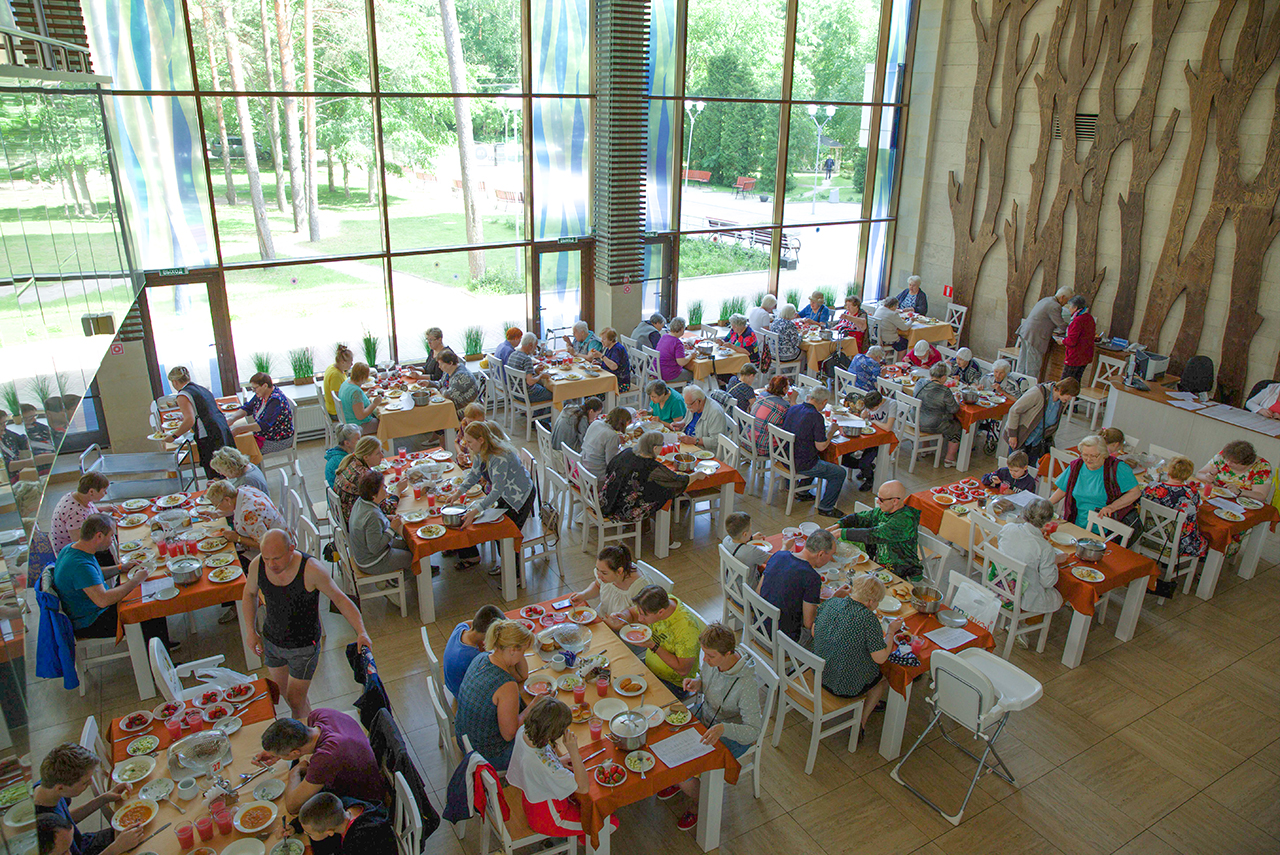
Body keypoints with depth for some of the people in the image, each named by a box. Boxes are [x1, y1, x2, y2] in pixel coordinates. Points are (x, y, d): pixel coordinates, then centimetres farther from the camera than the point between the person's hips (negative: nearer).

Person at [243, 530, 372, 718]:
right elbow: (249, 594, 6)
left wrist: (361, 632, -28)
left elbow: (340, 598, -19)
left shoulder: (311, 569, -30)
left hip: (304, 646, -5)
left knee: (296, 700, 3)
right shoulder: (257, 565, -17)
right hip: (271, 640, 5)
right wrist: (250, 631, 4)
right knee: (281, 690, 23)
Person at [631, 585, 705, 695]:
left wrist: (653, 646, -28)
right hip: (648, 665, 7)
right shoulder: (660, 600, -14)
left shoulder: (686, 627, -33)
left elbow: (683, 670, -25)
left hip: (673, 684, -7)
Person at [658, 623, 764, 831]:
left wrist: (723, 728, -45)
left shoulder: (747, 684, -34)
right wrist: (696, 683, -15)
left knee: (685, 779, -17)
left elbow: (754, 730, -28)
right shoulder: (712, 660, -16)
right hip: (704, 716, 7)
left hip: (732, 737, -6)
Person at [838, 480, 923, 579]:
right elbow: (859, 518, 15)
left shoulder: (905, 520, -23)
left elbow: (873, 535, -30)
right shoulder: (882, 512, 2)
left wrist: (841, 532, -26)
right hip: (879, 565, 8)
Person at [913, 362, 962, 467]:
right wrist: (956, 398, 5)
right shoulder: (944, 391, -25)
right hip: (933, 426, -7)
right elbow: (954, 410, -11)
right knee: (957, 427, 19)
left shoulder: (920, 382, -6)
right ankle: (949, 459, 28)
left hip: (915, 421, 7)